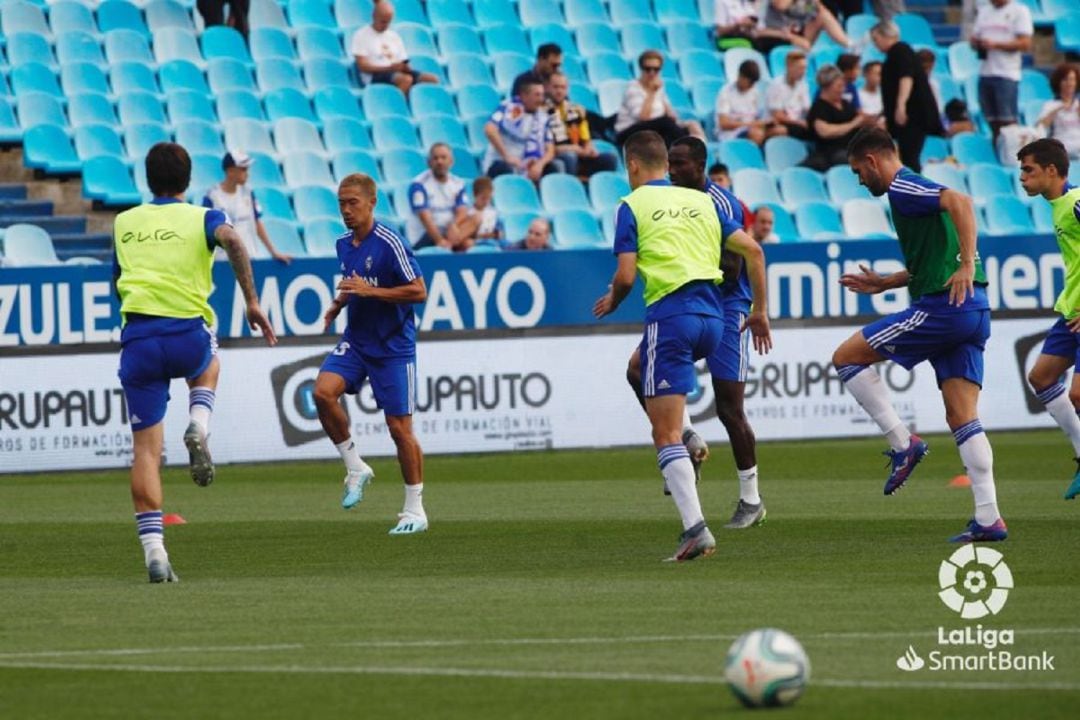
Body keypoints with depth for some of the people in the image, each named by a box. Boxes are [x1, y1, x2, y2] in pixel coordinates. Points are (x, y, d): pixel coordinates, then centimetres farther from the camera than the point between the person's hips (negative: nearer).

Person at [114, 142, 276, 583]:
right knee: (208, 364, 37)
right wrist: (251, 302, -12)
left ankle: (153, 550, -5)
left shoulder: (124, 224, 18)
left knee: (145, 450, 6)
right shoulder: (201, 218, 8)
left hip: (137, 338, 1)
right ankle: (198, 428, 6)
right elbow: (232, 240, -14)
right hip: (188, 335, -1)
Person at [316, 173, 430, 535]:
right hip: (355, 341, 6)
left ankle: (415, 511, 9)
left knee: (399, 427, -3)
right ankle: (355, 468, -3)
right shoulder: (344, 244, 7)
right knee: (323, 391, -20)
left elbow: (419, 291, -17)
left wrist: (370, 291, -23)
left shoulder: (389, 243, -15)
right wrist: (338, 304, 6)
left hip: (392, 346, -6)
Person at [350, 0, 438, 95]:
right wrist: (389, 68, -19)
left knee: (432, 79, -19)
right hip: (375, 76, -6)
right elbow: (363, 66, -7)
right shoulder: (361, 35, 3)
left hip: (398, 73, 6)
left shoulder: (394, 36, 21)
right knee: (406, 80, -37)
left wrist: (406, 67, -8)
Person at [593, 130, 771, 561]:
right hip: (712, 316, 6)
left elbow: (626, 275, -6)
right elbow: (752, 250, 11)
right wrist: (760, 310, 18)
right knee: (638, 367, 35)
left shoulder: (632, 206, 1)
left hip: (670, 315, -6)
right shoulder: (702, 202, 16)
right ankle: (690, 442, 19)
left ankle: (695, 528, -18)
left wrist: (612, 302, 15)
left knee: (665, 436, -5)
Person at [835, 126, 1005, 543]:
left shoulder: (903, 188, -5)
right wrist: (883, 284, 34)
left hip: (943, 306, -9)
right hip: (973, 310, 9)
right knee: (962, 418, 5)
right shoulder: (909, 190, 26)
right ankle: (988, 519, -2)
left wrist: (967, 266, -28)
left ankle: (902, 443, -4)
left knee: (846, 357, 1)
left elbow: (959, 202, -24)